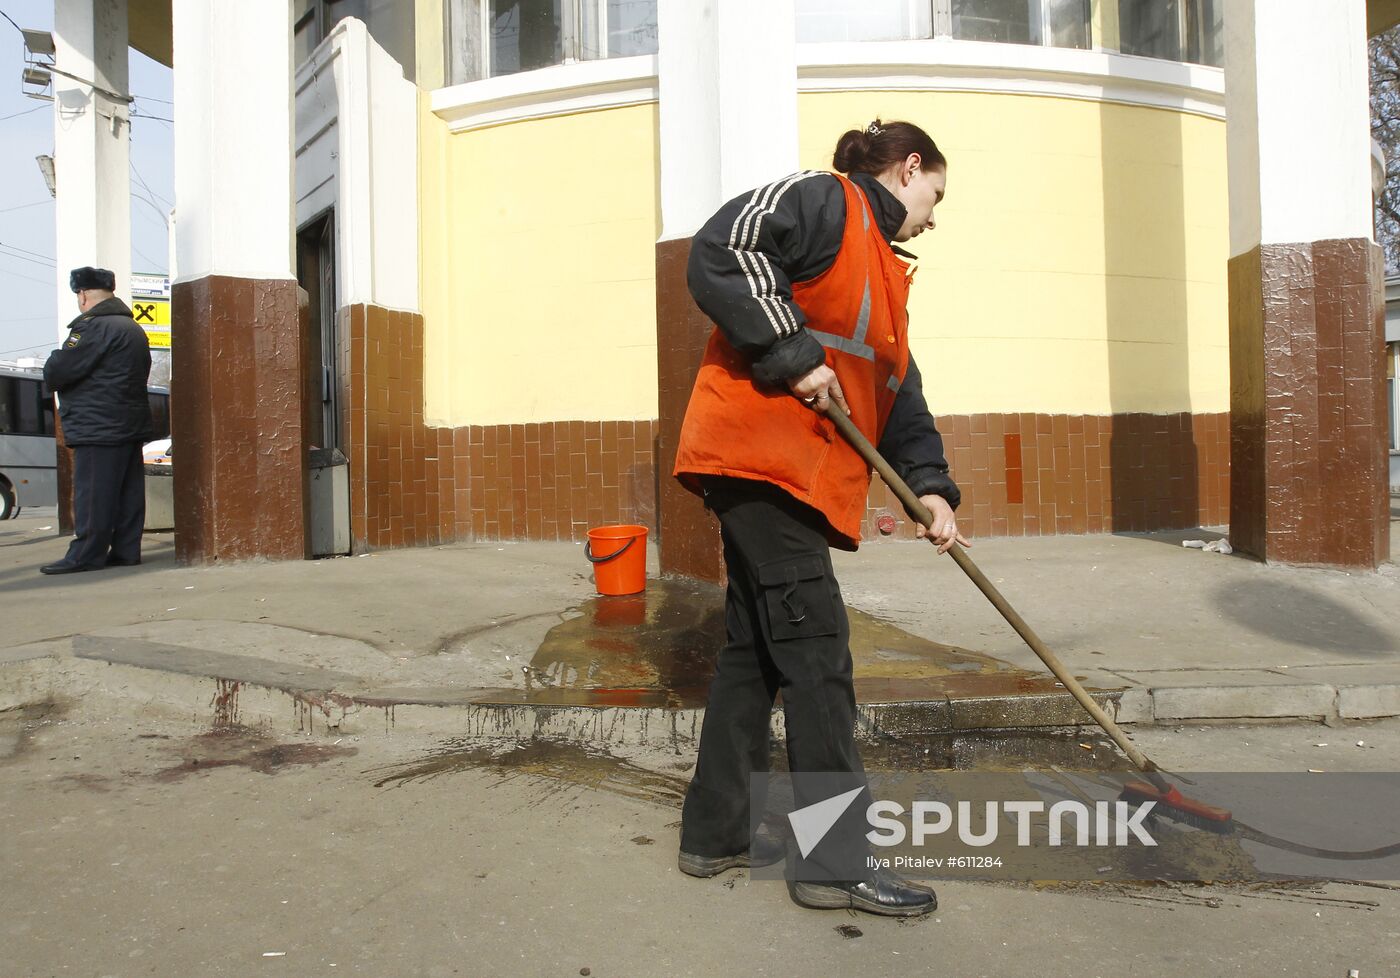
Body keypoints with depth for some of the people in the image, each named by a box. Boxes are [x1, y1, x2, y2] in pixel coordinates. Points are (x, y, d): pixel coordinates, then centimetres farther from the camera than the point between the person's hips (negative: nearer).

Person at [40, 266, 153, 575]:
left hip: (98, 427, -9)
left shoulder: (93, 327, -14)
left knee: (92, 494, -5)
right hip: (131, 424, 9)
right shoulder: (133, 328, 17)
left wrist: (52, 368, 7)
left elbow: (55, 372, -16)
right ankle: (126, 550, 12)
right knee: (128, 491, 8)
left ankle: (86, 555, -2)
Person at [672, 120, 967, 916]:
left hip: (805, 474, 10)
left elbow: (899, 391, 20)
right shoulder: (826, 201, -1)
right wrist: (793, 352, -19)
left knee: (757, 647, 12)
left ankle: (718, 834, 23)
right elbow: (720, 253, -18)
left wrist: (929, 485, 7)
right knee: (816, 649, -8)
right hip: (759, 454, -10)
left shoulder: (882, 269, 26)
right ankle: (835, 859, 1)